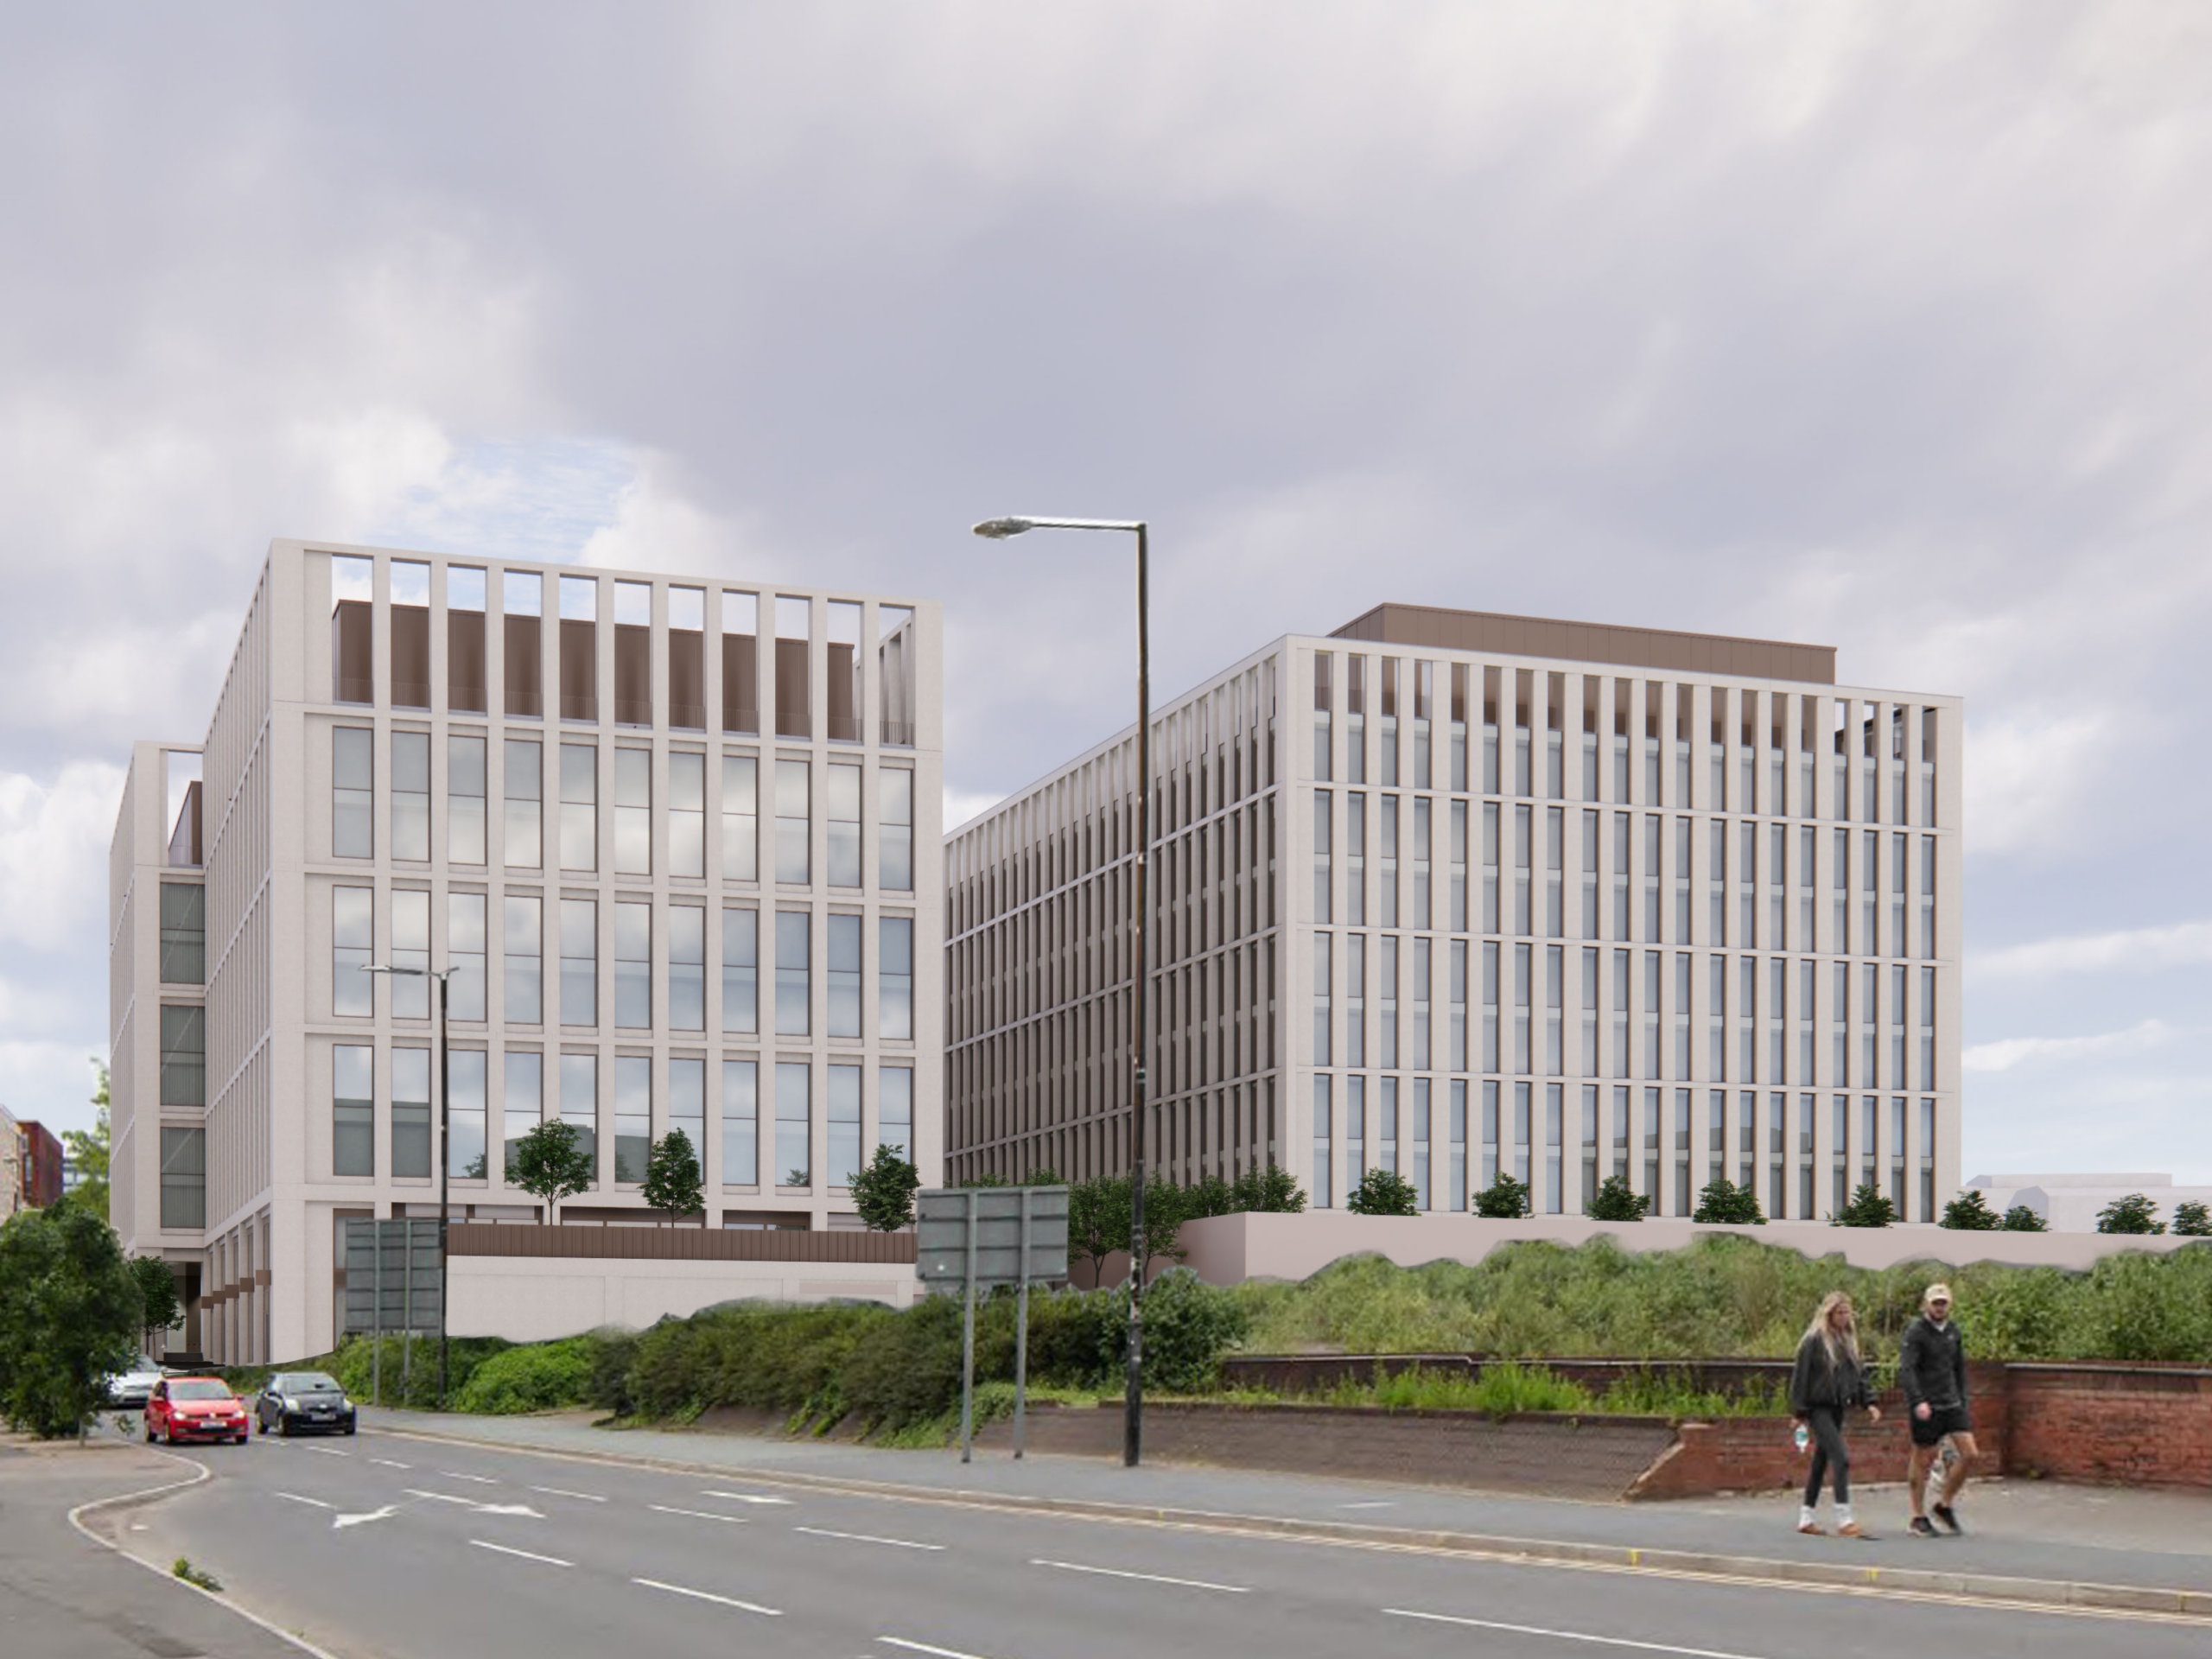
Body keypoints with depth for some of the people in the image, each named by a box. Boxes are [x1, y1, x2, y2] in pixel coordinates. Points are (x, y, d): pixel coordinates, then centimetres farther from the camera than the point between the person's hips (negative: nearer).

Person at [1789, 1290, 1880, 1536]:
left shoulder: (1848, 1340, 12)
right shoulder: (1814, 1340, -10)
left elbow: (1859, 1374, 19)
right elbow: (1800, 1375, -10)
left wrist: (1868, 1402, 8)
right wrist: (1800, 1412, -12)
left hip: (1837, 1408, 7)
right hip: (1818, 1408, -7)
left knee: (1821, 1461, 12)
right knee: (1841, 1458, -16)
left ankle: (1807, 1518, 20)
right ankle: (1844, 1520, -17)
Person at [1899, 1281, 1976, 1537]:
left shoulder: (1953, 1332, 12)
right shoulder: (1915, 1332, -9)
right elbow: (1905, 1369, -19)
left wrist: (1962, 1401, 16)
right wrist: (1918, 1401, -30)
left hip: (1951, 1404, 6)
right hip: (1925, 1407, -6)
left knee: (1969, 1454, -3)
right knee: (1922, 1460, 1)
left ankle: (1944, 1504, 14)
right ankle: (1919, 1518, 11)